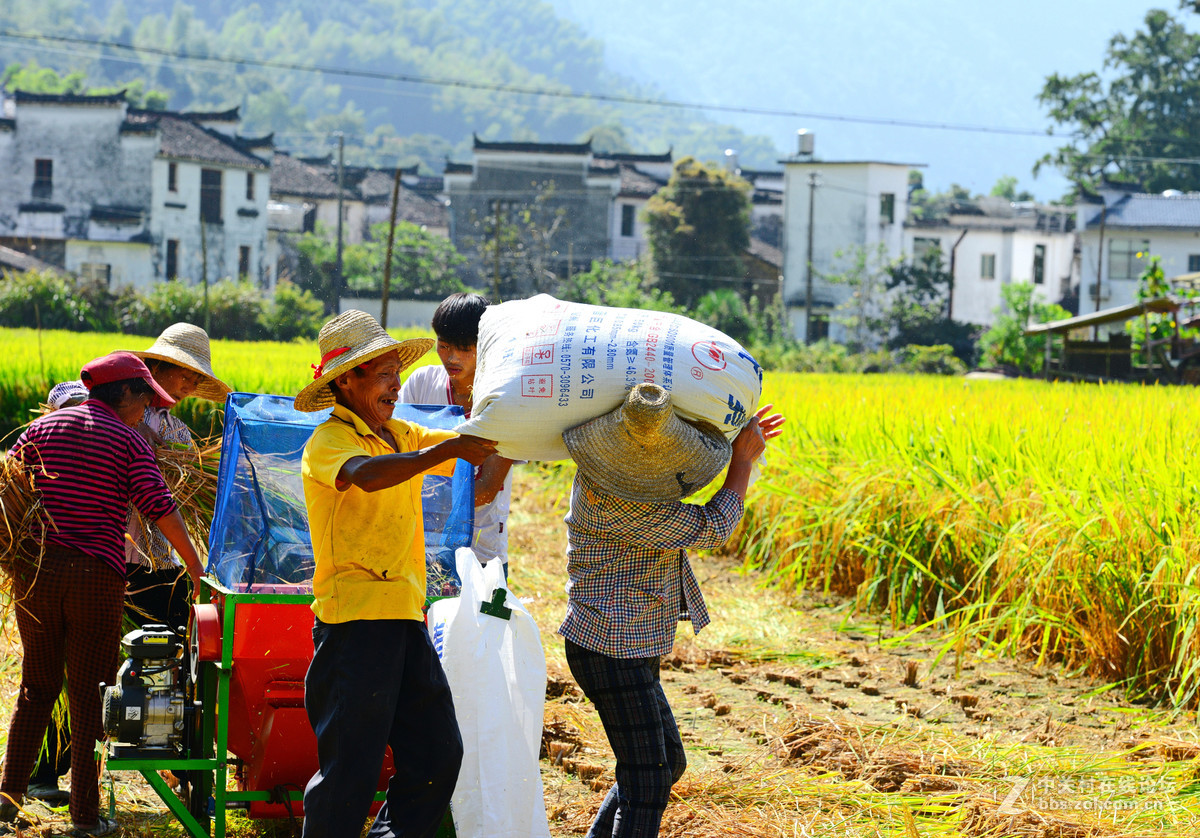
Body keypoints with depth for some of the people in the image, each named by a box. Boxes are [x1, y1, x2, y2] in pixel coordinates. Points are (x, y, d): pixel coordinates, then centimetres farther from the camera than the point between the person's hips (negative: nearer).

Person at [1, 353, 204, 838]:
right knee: (89, 696, 4)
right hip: (95, 578, -3)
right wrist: (195, 567, -5)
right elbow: (160, 508, -9)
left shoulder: (43, 429, 11)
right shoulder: (127, 441, -1)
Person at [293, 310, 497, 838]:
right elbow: (365, 475, -29)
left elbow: (479, 445, 18)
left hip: (405, 617, 8)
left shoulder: (399, 435, 18)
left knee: (438, 755, 6)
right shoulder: (328, 441, -7)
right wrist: (445, 450, -34)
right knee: (352, 768, -6)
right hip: (353, 619, -8)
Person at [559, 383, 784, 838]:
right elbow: (712, 528, -18)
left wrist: (737, 439, 9)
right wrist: (743, 459, -6)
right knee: (647, 782, -10)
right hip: (611, 651, -10)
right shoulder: (613, 499, -27)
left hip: (630, 649, 10)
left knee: (668, 762, 19)